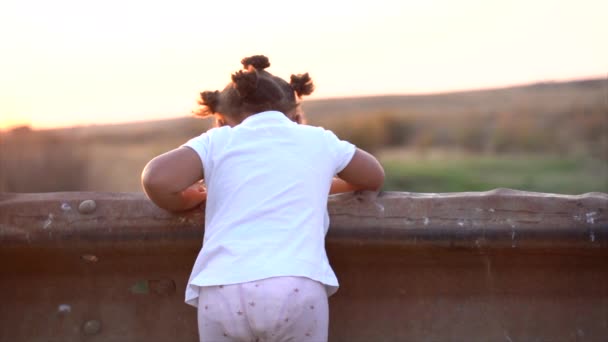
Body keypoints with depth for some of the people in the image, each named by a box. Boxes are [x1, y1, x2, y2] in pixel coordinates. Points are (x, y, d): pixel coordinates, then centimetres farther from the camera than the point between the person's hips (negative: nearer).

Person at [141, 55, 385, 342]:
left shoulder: (216, 140, 16)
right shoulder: (319, 140, 21)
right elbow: (374, 178, 38)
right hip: (297, 288, 0)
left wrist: (183, 202, 20)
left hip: (222, 291, 0)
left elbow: (156, 179, -1)